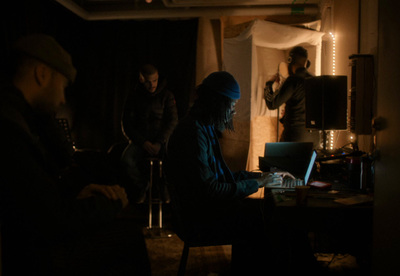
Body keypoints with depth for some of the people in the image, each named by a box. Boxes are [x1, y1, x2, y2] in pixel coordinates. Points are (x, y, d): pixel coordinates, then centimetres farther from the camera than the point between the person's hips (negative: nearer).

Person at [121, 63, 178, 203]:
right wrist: (143, 142, -14)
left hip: (162, 139, -1)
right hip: (140, 140, 1)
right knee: (127, 160, -28)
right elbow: (127, 124, 1)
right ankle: (142, 185, 4)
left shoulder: (167, 95, 3)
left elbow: (173, 121, -3)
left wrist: (160, 142, -16)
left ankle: (164, 186, 3)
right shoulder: (133, 97, 4)